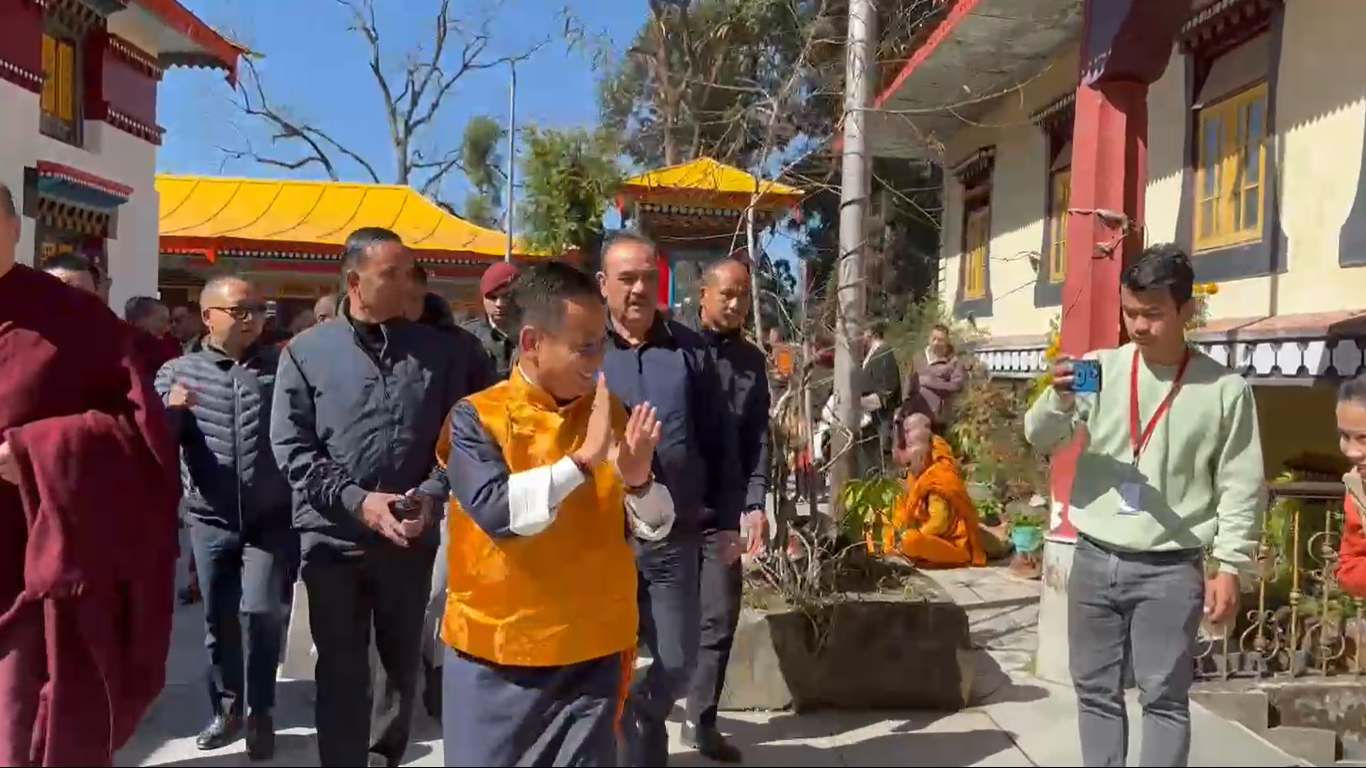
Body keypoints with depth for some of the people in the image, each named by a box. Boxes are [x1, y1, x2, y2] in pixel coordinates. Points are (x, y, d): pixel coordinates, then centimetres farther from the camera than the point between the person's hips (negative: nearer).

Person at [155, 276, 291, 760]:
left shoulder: (281, 366, 0)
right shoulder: (176, 372, 3)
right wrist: (172, 411, -17)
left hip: (270, 517, -2)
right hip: (210, 519, 2)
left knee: (261, 611, -6)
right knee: (218, 619, 12)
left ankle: (260, 712, 12)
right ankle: (227, 708, 30)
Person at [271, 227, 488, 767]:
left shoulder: (438, 352, 2)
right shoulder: (306, 352, -2)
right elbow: (292, 448, -6)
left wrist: (431, 495, -15)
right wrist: (357, 501, -16)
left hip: (412, 536, 2)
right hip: (335, 536, -2)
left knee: (402, 663, 17)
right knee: (341, 672, 6)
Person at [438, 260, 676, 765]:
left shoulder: (610, 415, 2)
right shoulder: (478, 417, -8)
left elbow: (652, 527, 4)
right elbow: (494, 512, -23)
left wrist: (638, 481, -16)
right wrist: (584, 460, -27)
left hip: (593, 653, 3)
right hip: (495, 656, -2)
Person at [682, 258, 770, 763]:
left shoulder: (753, 361, 9)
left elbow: (758, 438, 6)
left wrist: (755, 504, -3)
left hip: (723, 510, 3)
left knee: (719, 617, 5)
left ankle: (701, 721, 19)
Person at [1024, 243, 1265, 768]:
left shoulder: (1225, 389, -3)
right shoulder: (1099, 369, 1)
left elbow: (1241, 486, 0)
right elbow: (1040, 439, -1)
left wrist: (1229, 566, -3)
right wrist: (1059, 400, -21)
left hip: (1170, 568, -2)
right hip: (1094, 560, 3)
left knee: (1164, 697, 3)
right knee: (1096, 691, 11)